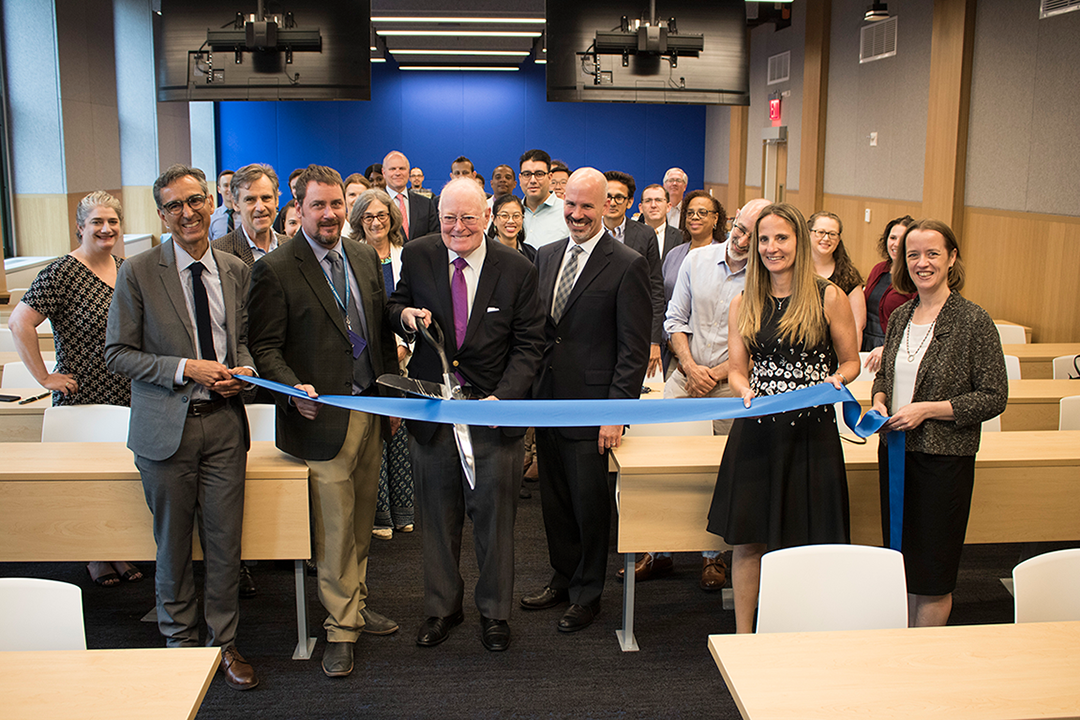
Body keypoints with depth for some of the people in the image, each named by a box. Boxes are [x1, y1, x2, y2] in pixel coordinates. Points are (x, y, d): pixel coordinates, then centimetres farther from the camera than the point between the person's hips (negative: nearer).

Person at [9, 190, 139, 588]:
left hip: (127, 395, 5)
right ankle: (94, 557, 19)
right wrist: (45, 377, -15)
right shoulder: (62, 272, -12)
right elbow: (19, 322, -17)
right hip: (83, 396, -5)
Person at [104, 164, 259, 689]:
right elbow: (117, 353, -5)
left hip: (223, 422, 3)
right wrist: (187, 369, -16)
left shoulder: (236, 271, 7)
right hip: (166, 426, -2)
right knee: (173, 546, 11)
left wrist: (244, 369, -4)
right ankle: (180, 641, 30)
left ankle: (224, 642, 25)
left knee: (225, 543, 8)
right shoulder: (138, 272, -5)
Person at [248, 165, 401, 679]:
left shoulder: (365, 257, 10)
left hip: (371, 411, 6)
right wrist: (295, 391, -25)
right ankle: (341, 627, 15)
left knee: (361, 520, 16)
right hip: (323, 417, -6)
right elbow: (265, 347, -9)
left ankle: (357, 604, 32)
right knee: (335, 528, 1)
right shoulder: (275, 270, -9)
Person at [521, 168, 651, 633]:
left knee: (589, 503, 6)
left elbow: (634, 348, -11)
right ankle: (563, 578, 34)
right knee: (554, 499, 16)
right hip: (546, 400, 6)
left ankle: (587, 594, 23)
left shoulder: (628, 265, -9)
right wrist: (529, 388, 8)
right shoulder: (546, 257, 10)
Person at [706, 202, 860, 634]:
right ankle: (743, 640, 17)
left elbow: (850, 361, 7)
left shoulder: (829, 298, 0)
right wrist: (746, 393, -13)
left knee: (806, 543, 1)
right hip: (756, 432, 2)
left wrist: (835, 380, -14)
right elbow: (736, 370, 9)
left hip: (812, 433, -2)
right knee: (747, 541, 4)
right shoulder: (744, 304, 8)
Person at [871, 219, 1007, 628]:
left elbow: (994, 398, -11)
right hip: (895, 452, 6)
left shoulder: (974, 322, -11)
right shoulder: (900, 317, 7)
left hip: (945, 458, -6)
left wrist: (927, 410, -18)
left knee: (932, 577, 4)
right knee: (903, 566, 15)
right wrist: (879, 402, 0)